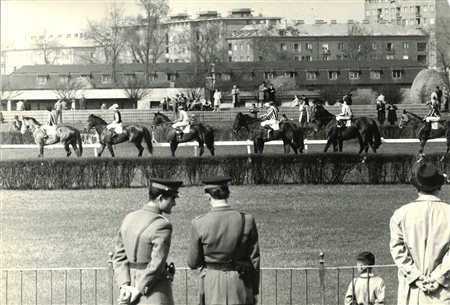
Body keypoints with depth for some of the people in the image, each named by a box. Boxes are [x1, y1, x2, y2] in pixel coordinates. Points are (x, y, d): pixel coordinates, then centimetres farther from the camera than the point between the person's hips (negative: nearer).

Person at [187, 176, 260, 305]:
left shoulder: (199, 224, -9)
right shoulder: (247, 220, -6)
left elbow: (193, 263, -1)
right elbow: (254, 259, -1)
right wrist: (254, 291, 10)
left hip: (211, 283, 0)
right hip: (240, 282, 1)